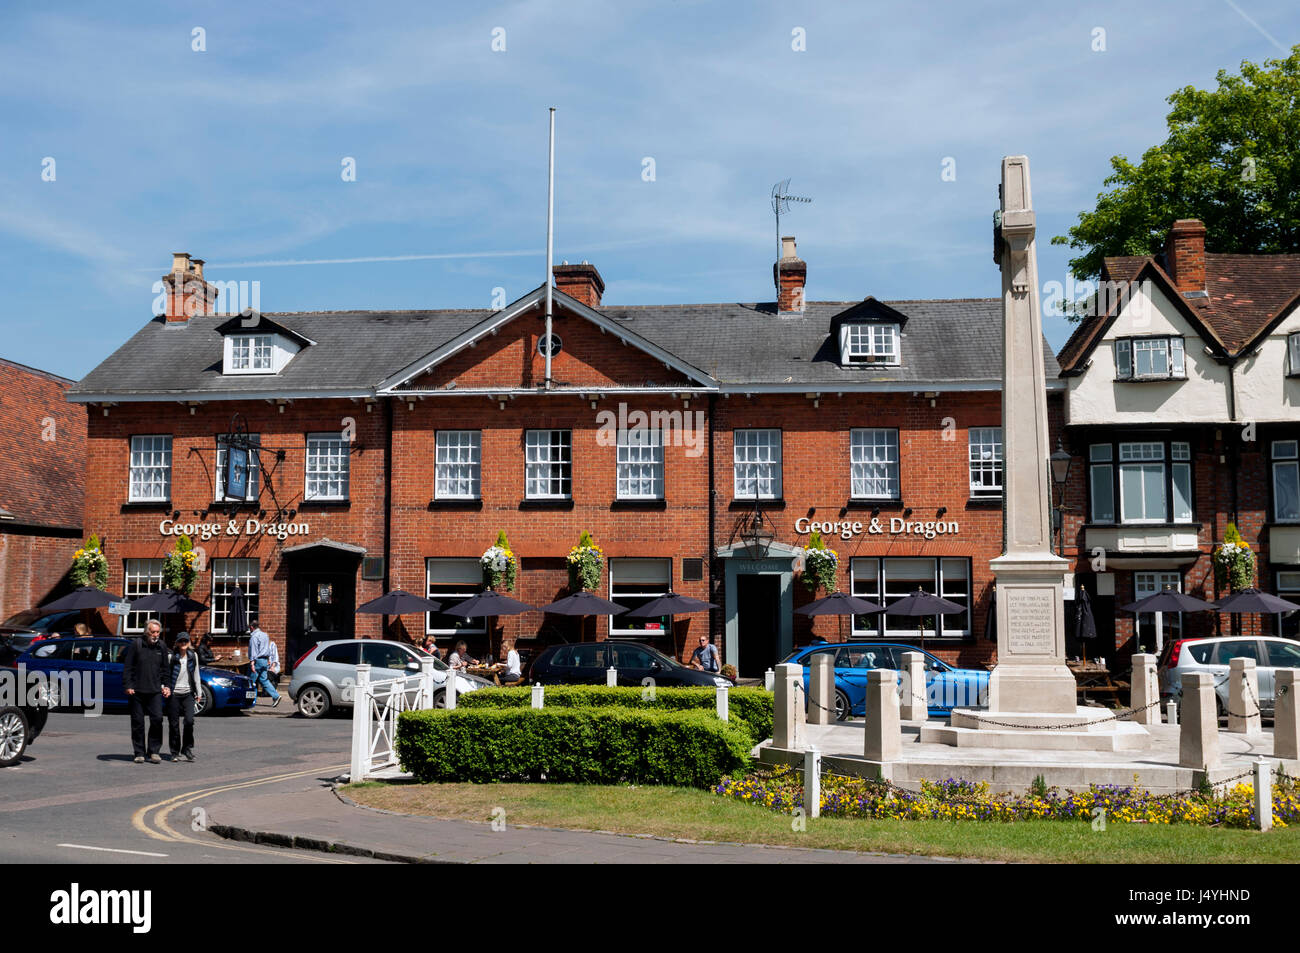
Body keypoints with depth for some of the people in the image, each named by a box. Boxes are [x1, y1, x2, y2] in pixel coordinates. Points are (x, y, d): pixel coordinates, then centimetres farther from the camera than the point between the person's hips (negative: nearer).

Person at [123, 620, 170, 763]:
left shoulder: (162, 647, 9)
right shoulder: (136, 644, -2)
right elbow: (127, 667, -3)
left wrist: (165, 685, 11)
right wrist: (127, 686, -9)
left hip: (155, 691, 2)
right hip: (136, 691, -2)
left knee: (157, 719, -9)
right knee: (138, 722, 3)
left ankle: (154, 751, 3)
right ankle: (139, 753, 13)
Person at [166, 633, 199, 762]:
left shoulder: (193, 656, 8)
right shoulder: (171, 657, -3)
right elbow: (166, 675, -1)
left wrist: (198, 692, 14)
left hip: (188, 693, 2)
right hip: (173, 694, -2)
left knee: (189, 721, -12)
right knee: (174, 724, 2)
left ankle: (187, 749, 3)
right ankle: (175, 752, 13)